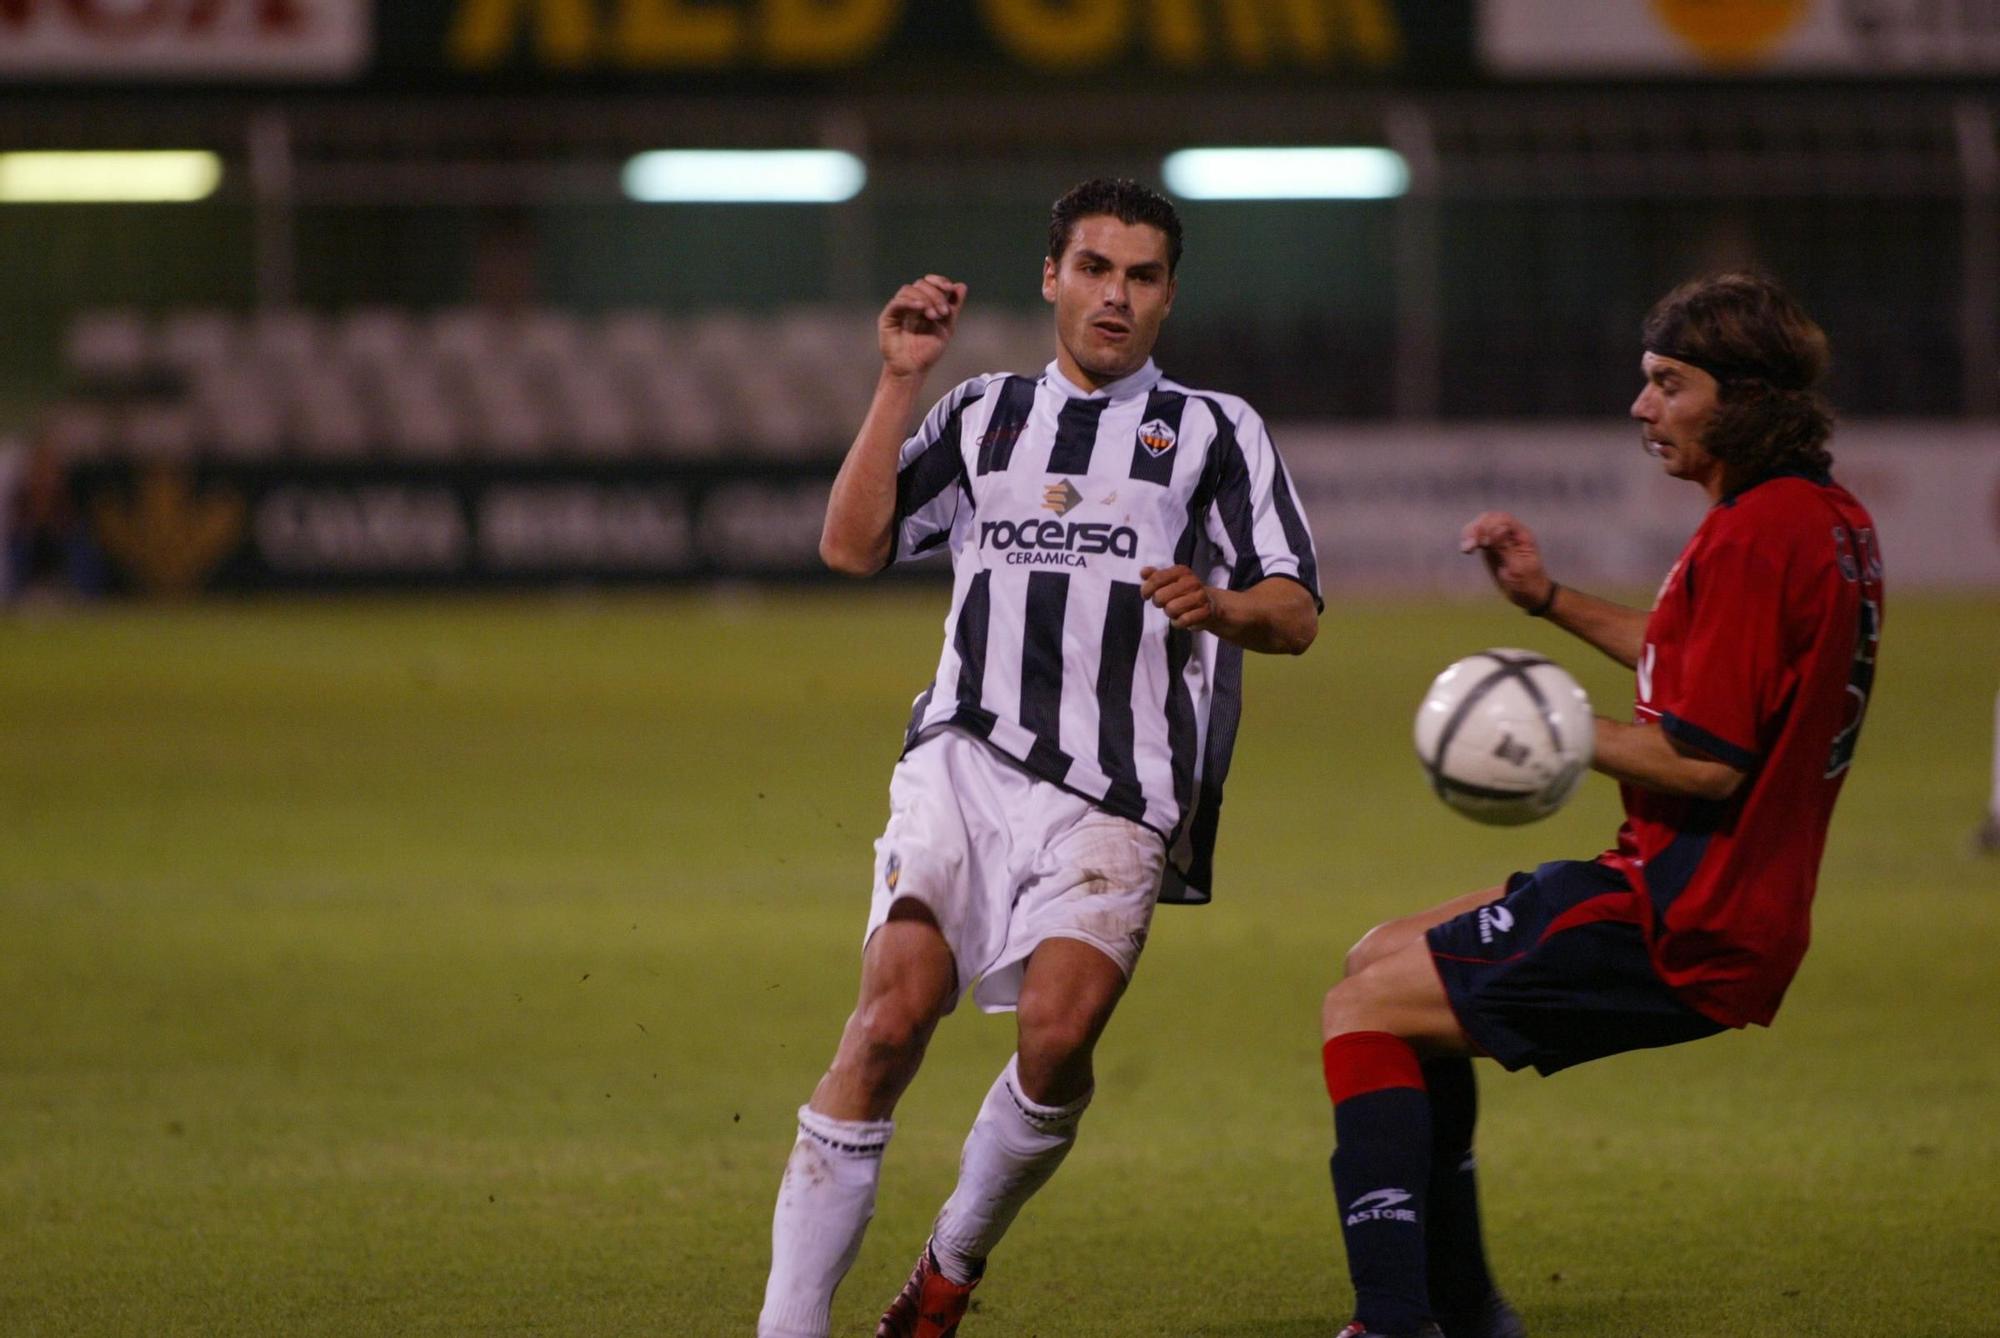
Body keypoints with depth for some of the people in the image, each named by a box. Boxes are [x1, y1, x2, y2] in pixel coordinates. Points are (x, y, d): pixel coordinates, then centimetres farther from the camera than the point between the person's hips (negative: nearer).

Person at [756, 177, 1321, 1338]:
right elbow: (853, 546, 12)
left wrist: (1221, 607, -16)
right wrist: (900, 380, 6)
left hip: (1116, 795, -1)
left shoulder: (1217, 432, 15)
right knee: (892, 1019, -17)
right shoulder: (982, 417, 23)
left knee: (1057, 1036, -20)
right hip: (965, 759, 1)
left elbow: (1296, 614, 7)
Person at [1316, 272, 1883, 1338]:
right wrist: (1551, 600, 21)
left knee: (1365, 1009, -10)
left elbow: (1706, 760, -24)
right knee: (1387, 961, 23)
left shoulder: (1754, 536, -20)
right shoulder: (1832, 521, 12)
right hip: (1740, 911, 11)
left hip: (1682, 928, -11)